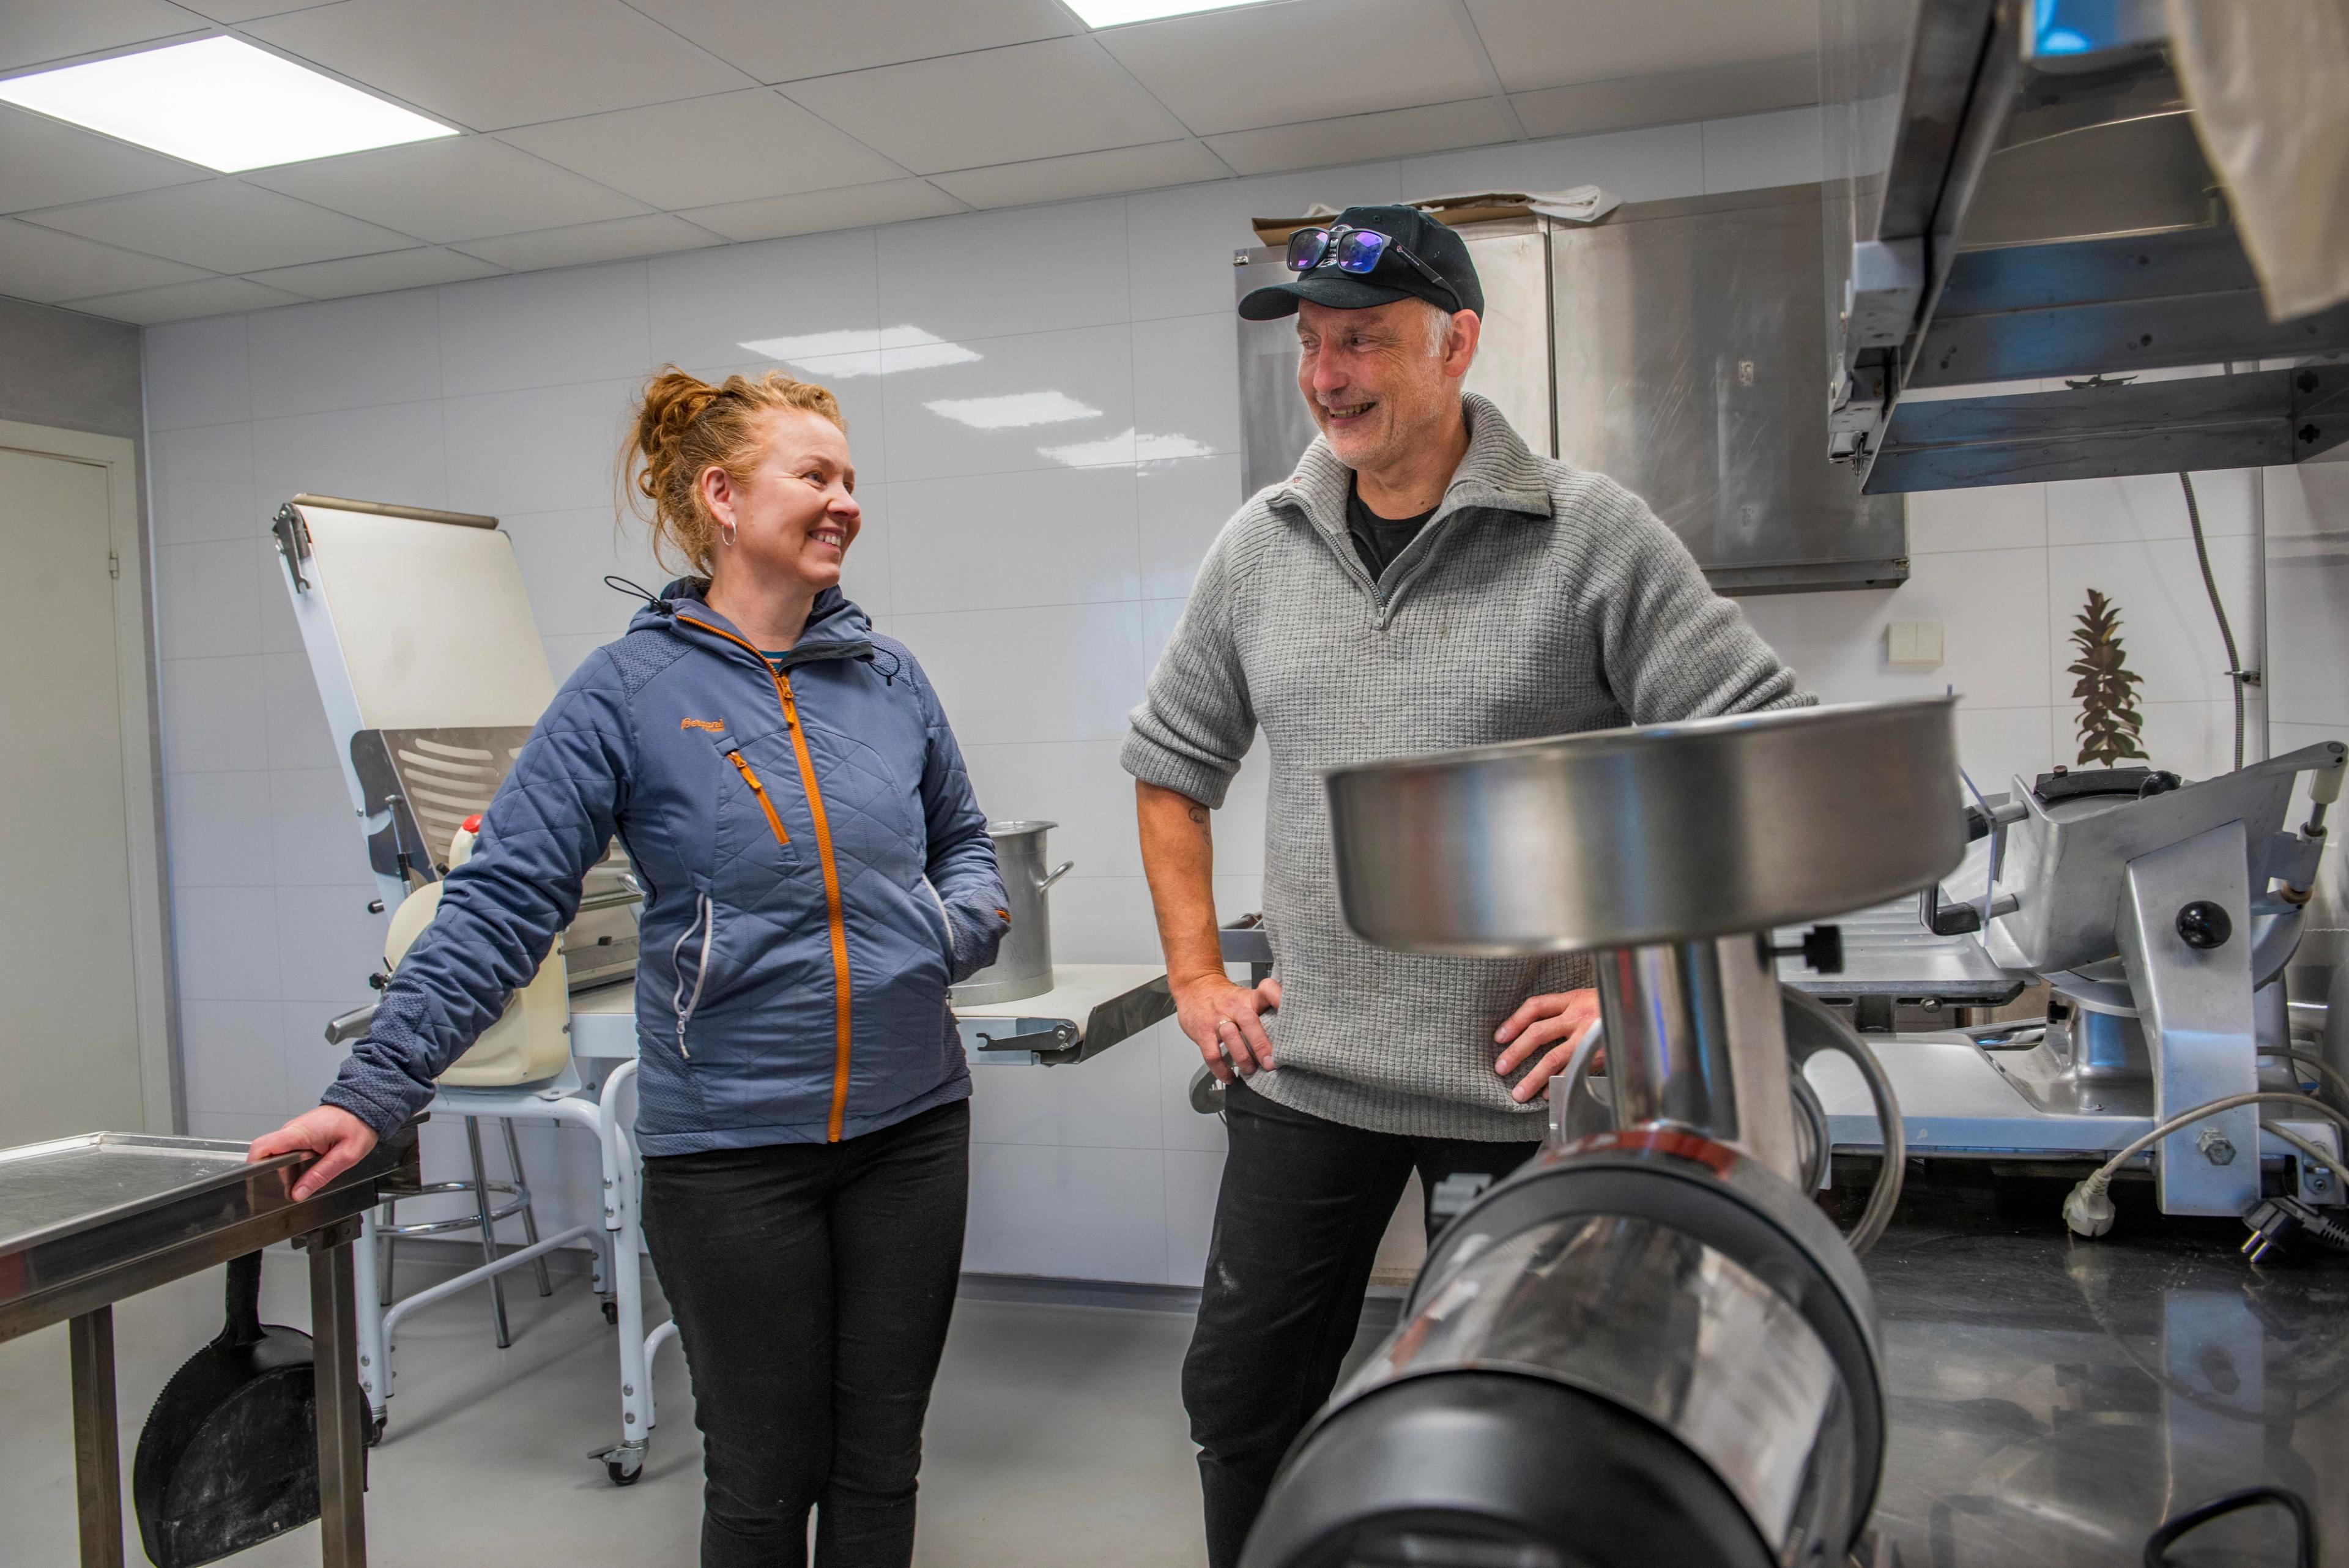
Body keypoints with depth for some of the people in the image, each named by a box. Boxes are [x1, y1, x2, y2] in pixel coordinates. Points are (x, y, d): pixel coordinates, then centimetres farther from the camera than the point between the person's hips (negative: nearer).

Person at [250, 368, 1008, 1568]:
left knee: (880, 1466, 15)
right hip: (729, 1143, -4)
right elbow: (502, 904, -11)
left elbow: (960, 839, 18)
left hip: (910, 1122, 4)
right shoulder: (628, 692, -7)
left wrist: (967, 919, -3)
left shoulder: (888, 676, 5)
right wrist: (376, 1088, -18)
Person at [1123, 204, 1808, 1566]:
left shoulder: (1590, 535, -9)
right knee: (1240, 1401, 14)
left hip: (1521, 1086, -3)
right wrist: (1196, 975, 9)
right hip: (1304, 1074, 4)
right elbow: (1172, 765, 16)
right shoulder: (1262, 546, 4)